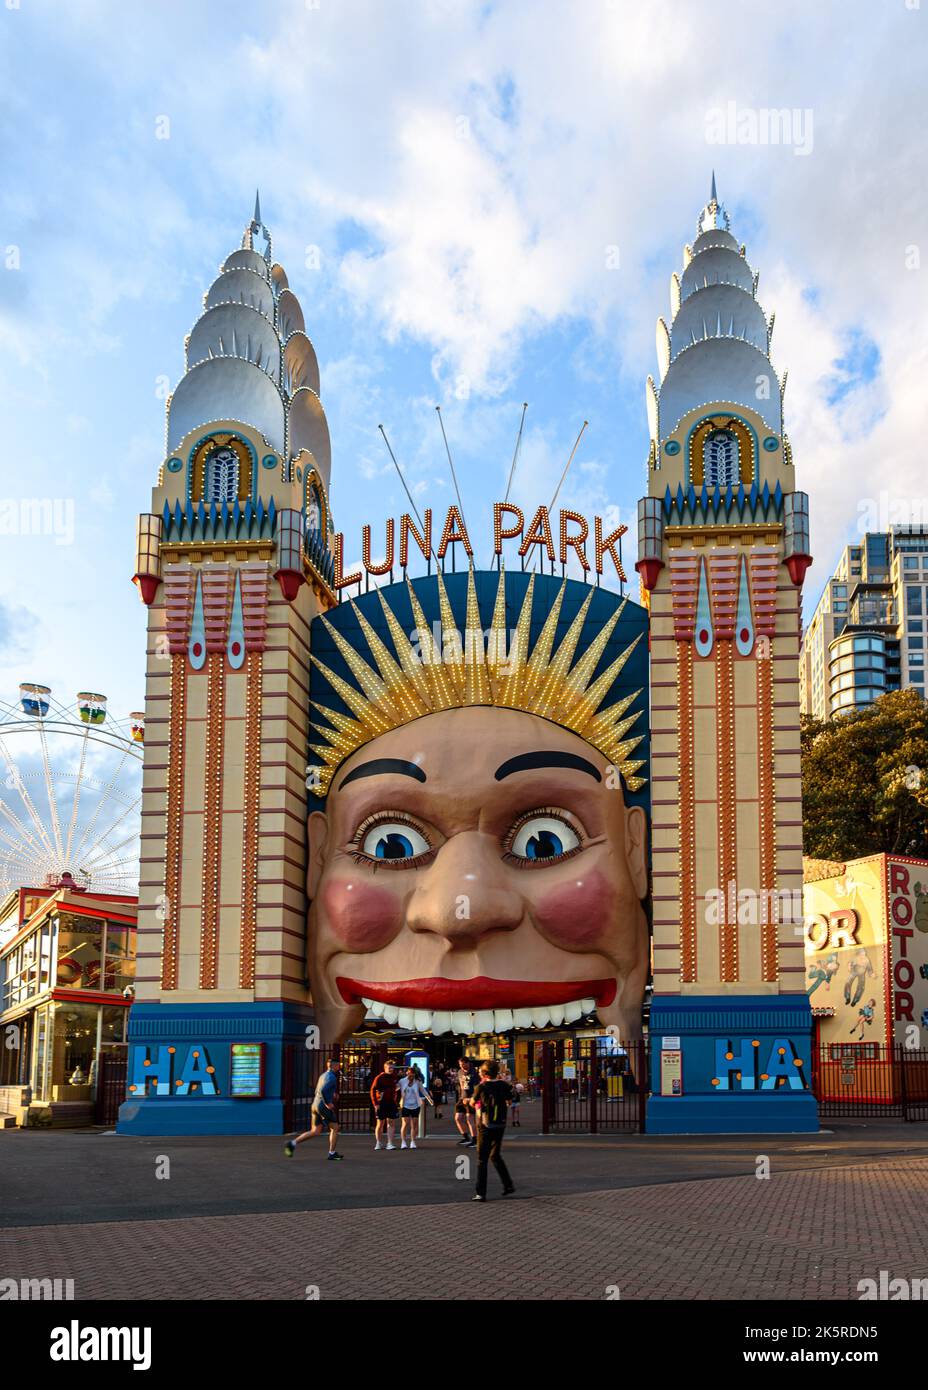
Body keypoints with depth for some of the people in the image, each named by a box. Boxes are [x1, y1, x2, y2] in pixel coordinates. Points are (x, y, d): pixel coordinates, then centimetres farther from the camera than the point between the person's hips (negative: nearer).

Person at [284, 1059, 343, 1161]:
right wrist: (328, 1103, -19)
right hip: (323, 1106, -9)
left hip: (315, 1104, 9)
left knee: (315, 1132, 9)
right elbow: (323, 1090, -26)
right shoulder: (331, 1077, -12)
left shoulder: (323, 1075, 18)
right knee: (334, 1128, 6)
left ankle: (293, 1143, -2)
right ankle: (332, 1153, 8)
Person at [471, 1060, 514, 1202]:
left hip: (485, 1126, -4)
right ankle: (508, 1185, 18)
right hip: (500, 1125, 4)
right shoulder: (504, 1085, -1)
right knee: (495, 1156, 21)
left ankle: (481, 1193, -1)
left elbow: (473, 1103, 1)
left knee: (482, 1159, 2)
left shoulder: (482, 1087, -12)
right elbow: (509, 1102, 10)